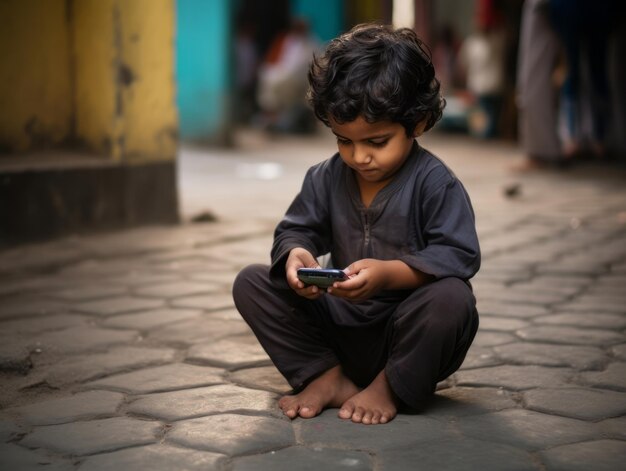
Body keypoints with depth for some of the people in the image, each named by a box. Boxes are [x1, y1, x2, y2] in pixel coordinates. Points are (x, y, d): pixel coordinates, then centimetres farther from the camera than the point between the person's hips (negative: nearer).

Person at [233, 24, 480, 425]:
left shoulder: (435, 183, -13)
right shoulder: (325, 178, 2)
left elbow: (458, 255, -20)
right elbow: (296, 229, 7)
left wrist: (389, 273, -35)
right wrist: (295, 254, -20)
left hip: (405, 332, -4)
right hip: (340, 325, 4)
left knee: (452, 298, -37)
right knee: (251, 283, -7)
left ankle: (391, 388, -12)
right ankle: (326, 377, -9)